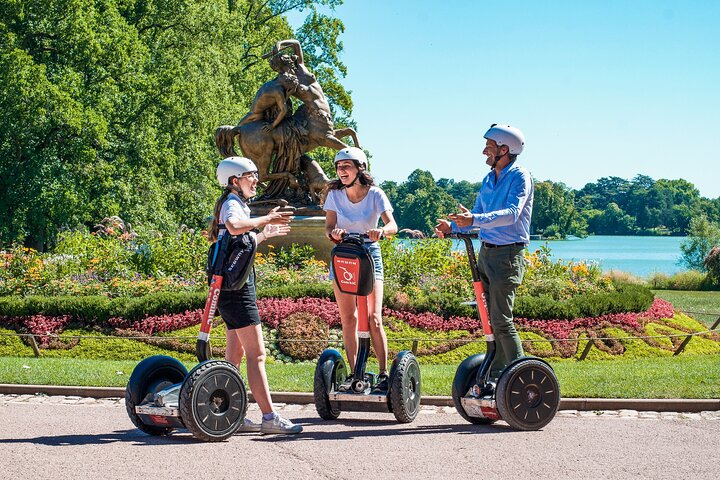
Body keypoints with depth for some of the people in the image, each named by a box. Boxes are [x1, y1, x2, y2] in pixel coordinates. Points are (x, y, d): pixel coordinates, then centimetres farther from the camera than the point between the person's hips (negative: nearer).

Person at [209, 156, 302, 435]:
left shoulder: (236, 203, 21)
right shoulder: (233, 203, -11)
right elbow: (233, 226, -37)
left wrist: (265, 234, 34)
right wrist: (265, 219, -26)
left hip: (232, 287, 11)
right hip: (237, 286, -11)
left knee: (236, 352, 12)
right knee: (257, 354, -11)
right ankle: (269, 418, -11)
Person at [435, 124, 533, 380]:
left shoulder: (519, 177, -11)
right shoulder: (489, 179, 14)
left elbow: (512, 213, -26)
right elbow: (476, 214, 20)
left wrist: (475, 220, -38)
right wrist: (452, 226, 1)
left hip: (507, 254, -8)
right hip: (486, 253, 8)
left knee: (501, 320, -11)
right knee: (491, 318, 11)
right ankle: (496, 375, 18)